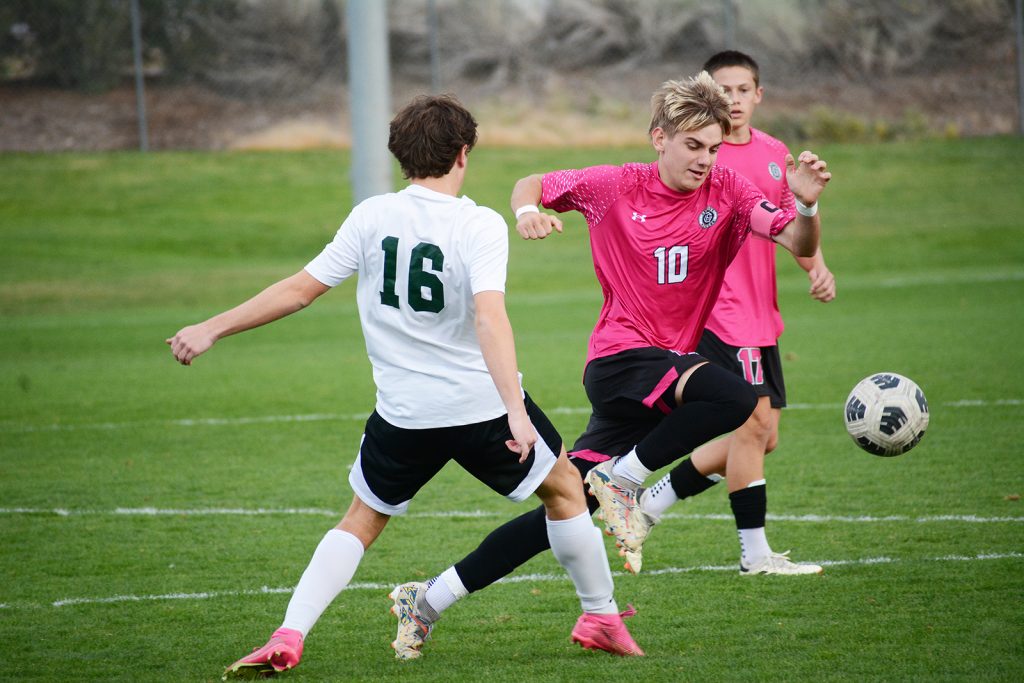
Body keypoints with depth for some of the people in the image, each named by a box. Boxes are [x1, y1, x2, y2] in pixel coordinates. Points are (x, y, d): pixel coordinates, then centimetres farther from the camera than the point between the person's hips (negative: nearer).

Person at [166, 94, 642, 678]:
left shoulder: (372, 218, -4)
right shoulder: (480, 225, -12)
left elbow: (300, 290, -3)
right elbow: (489, 316, -25)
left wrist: (211, 329, 5)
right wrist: (515, 409, -32)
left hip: (405, 413, 2)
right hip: (483, 404, -2)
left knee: (362, 522, 17)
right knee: (565, 490, 22)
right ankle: (603, 619, 30)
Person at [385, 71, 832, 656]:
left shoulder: (726, 191, 0)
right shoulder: (616, 188, -3)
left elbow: (799, 245, -10)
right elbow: (532, 185, 9)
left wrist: (807, 206, -31)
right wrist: (528, 211, -14)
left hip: (669, 370, 4)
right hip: (620, 360, -4)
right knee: (736, 398, -32)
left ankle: (434, 596, 14)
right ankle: (623, 478, -13)